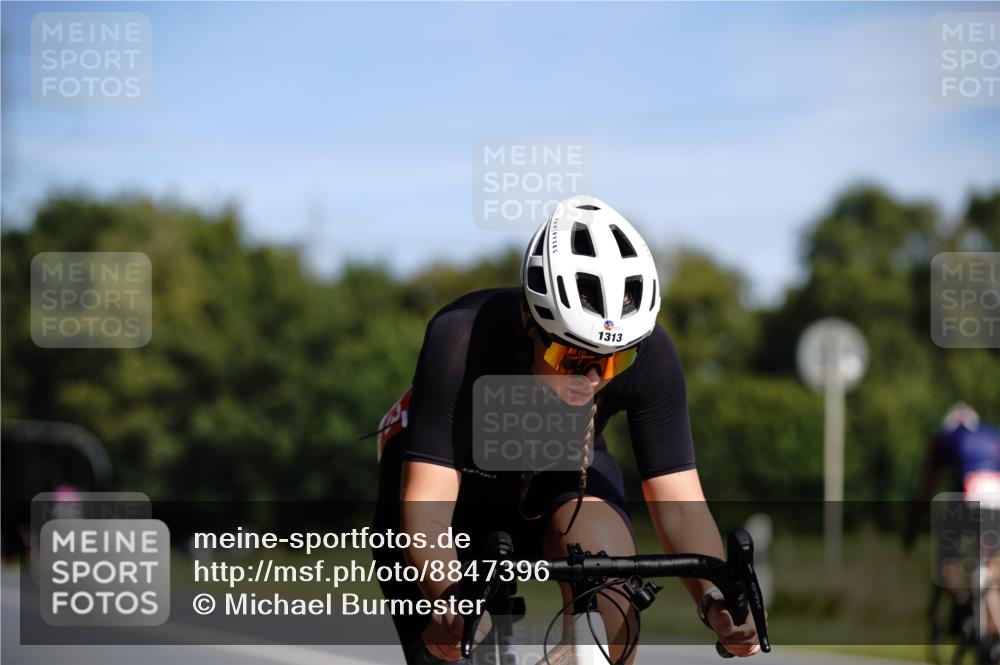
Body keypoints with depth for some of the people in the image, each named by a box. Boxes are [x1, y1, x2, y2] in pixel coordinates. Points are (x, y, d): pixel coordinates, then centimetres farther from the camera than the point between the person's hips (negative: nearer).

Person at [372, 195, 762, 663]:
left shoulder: (648, 355, -29)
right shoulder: (461, 340, -37)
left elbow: (679, 505, -28)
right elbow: (427, 505, -41)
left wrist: (715, 599, -47)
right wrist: (446, 600, -59)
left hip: (560, 474, 1)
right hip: (452, 476, -1)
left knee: (600, 537, -31)